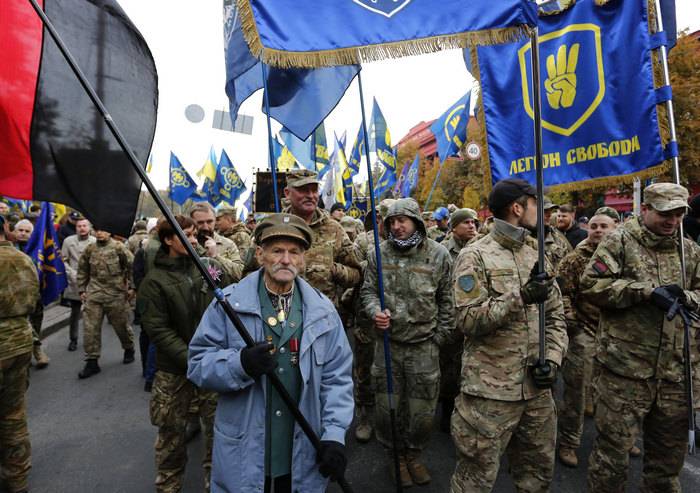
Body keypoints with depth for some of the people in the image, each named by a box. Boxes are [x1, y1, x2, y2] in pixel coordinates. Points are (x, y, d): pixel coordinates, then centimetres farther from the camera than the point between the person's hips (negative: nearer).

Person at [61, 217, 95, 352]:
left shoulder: (95, 242, 0)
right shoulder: (68, 241, 4)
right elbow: (64, 260, 3)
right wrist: (71, 273, -9)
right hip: (74, 283, 1)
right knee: (74, 313, 10)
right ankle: (73, 339, 22)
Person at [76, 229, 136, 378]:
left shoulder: (119, 247, -8)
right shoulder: (89, 249, 6)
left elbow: (132, 266, -6)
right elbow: (82, 271, 16)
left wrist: (132, 287, -7)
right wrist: (82, 290, 13)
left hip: (116, 294, -3)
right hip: (94, 294, 4)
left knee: (121, 325, 10)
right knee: (90, 328, 0)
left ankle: (129, 349, 35)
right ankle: (92, 361, 11)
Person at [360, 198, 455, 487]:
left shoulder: (438, 254, -5)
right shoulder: (377, 254, -2)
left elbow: (447, 299, 2)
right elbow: (367, 291, 5)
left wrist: (442, 335, 1)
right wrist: (374, 311, -15)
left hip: (425, 345, -1)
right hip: (388, 342, 1)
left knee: (422, 409, 10)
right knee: (387, 406, 12)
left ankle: (414, 454, 38)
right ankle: (396, 453, 39)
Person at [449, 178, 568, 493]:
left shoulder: (537, 254, 10)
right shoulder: (475, 256, -10)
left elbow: (556, 316, 11)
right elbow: (468, 320, -18)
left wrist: (552, 359, -3)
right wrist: (521, 297, -24)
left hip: (537, 388, 7)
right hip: (490, 389, -6)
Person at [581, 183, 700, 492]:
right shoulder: (620, 241, -5)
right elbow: (591, 284, -13)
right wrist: (648, 291, -18)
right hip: (625, 367, -5)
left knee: (669, 452, 21)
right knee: (613, 449, 4)